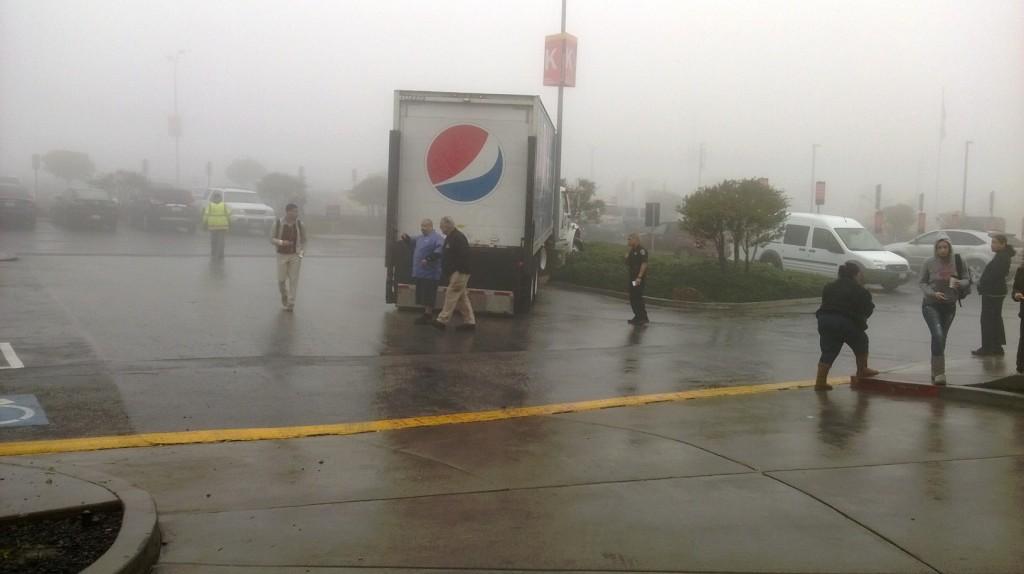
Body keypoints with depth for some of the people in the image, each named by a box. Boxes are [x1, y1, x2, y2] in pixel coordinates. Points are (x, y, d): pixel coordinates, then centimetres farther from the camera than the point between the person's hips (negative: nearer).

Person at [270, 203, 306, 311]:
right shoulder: (278, 223, -6)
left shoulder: (299, 223, -1)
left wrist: (301, 251, -6)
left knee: (293, 279, -2)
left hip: (295, 255, 1)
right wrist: (281, 242, -21)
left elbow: (303, 239, 8)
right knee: (281, 279, 6)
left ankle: (291, 303, 6)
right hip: (282, 255, 0)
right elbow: (272, 239, -2)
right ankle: (284, 295, 35)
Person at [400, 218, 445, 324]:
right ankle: (426, 313, 22)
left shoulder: (437, 238, -11)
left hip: (430, 273, -9)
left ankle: (428, 315, -1)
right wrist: (406, 238, 12)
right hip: (419, 272, 9)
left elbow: (438, 251, -24)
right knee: (422, 295, 13)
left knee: (428, 296, -6)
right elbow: (412, 242, 32)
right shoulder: (420, 238, 18)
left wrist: (428, 259, -28)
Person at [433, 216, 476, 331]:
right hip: (454, 273, 11)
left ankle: (442, 321, -2)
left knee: (451, 295, -6)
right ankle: (469, 321, 12)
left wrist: (458, 277, -26)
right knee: (462, 298, 10)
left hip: (459, 274, -11)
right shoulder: (450, 237, 16)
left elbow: (463, 257, -24)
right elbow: (446, 255, 24)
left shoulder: (458, 238, -17)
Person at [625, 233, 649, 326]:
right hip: (632, 278, 9)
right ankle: (638, 317, 20)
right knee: (632, 298, 11)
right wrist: (627, 256, 2)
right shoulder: (632, 251, 16)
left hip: (639, 279, -9)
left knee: (637, 298, -9)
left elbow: (644, 264, -19)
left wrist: (639, 277, -26)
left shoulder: (641, 250, -12)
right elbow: (628, 264, 21)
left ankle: (643, 318, -2)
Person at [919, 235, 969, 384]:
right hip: (931, 305, -3)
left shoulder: (957, 262, -2)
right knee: (938, 335, -21)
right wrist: (932, 293, -17)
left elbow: (967, 280, 5)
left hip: (949, 306, 3)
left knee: (941, 339, 13)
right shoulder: (929, 263, -6)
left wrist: (960, 283, -19)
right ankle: (939, 373, -20)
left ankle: (936, 372, 27)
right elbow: (922, 283, 1)